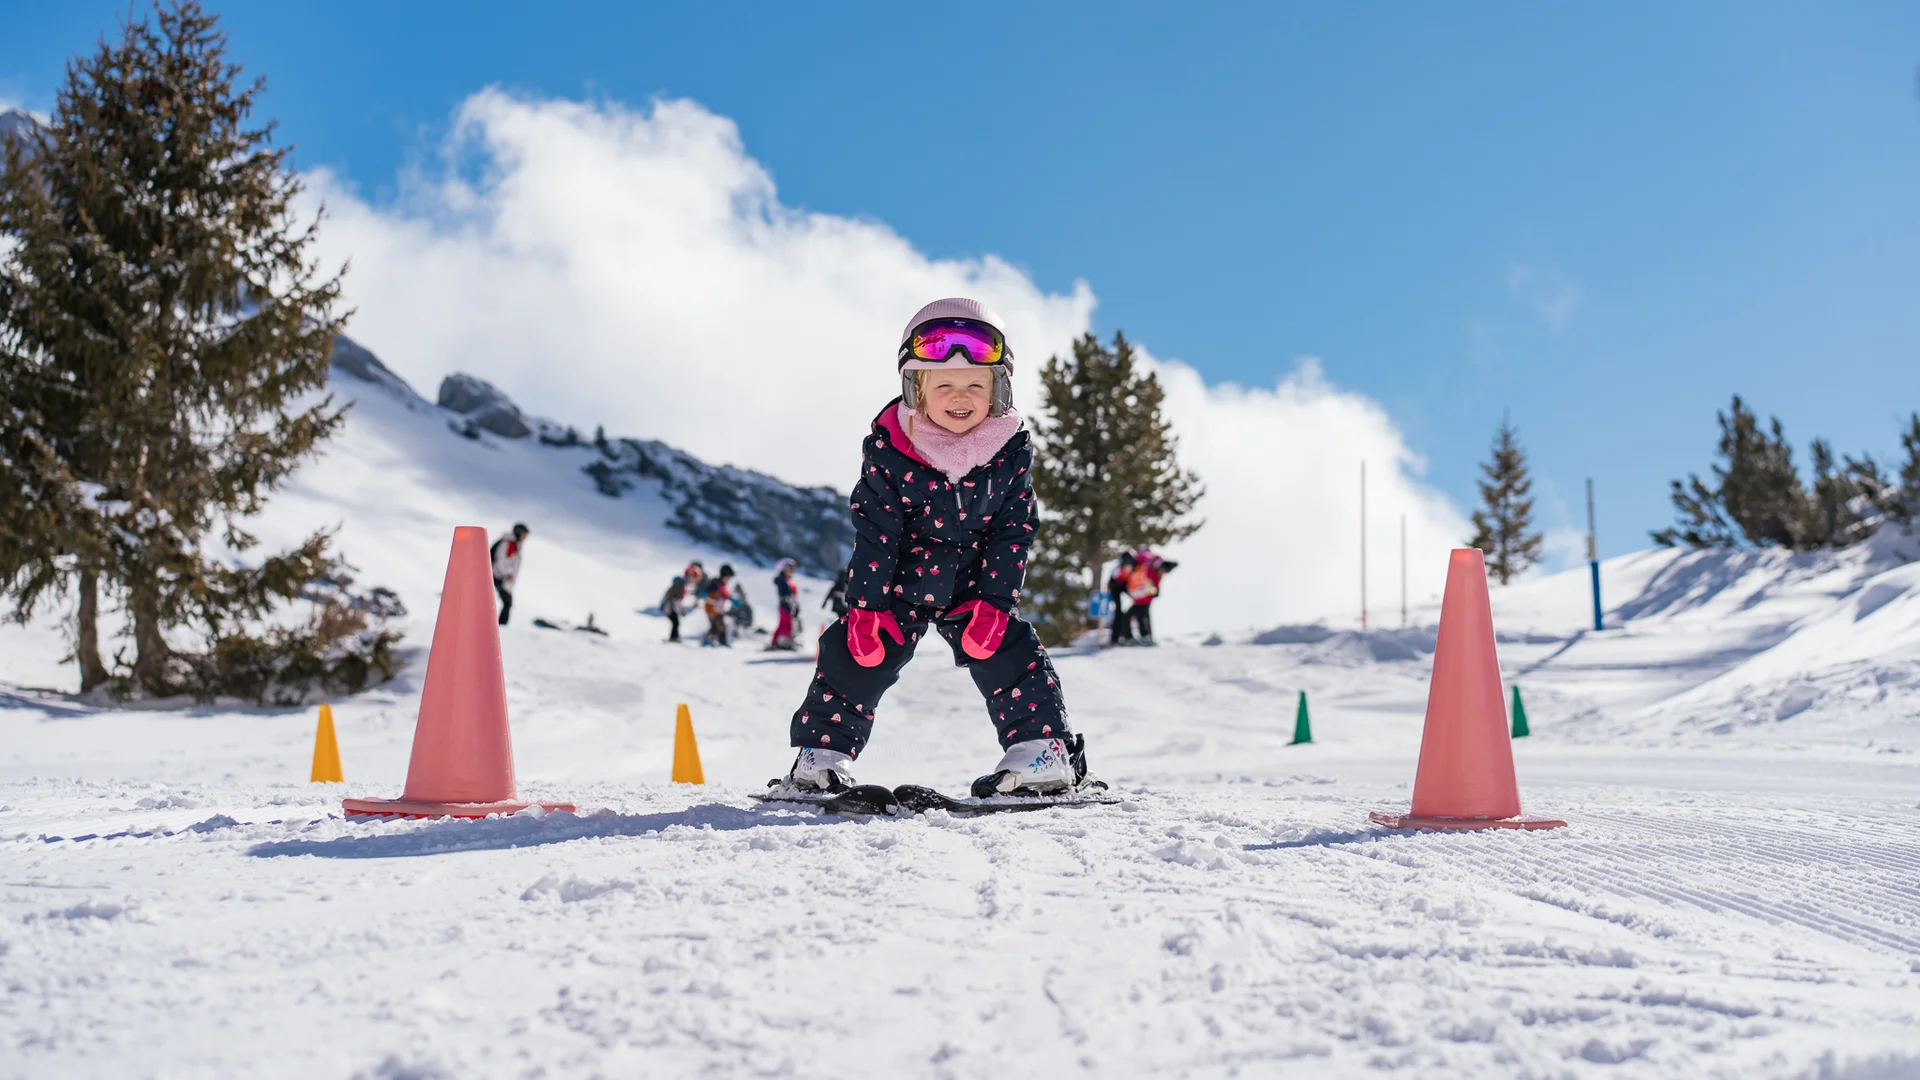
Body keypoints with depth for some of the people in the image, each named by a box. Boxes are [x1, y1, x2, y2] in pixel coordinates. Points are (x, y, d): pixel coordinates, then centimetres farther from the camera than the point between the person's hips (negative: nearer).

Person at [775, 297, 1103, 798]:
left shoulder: (1012, 449, -11)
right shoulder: (888, 449, -16)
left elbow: (1013, 530, -6)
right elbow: (874, 531, -11)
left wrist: (994, 601, -13)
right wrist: (866, 605, -14)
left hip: (975, 588, 1)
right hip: (898, 584, -1)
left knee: (1009, 656, -7)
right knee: (856, 656, -5)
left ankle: (1044, 754, 1)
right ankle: (823, 755, 8)